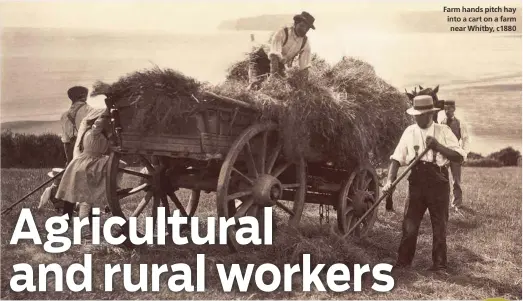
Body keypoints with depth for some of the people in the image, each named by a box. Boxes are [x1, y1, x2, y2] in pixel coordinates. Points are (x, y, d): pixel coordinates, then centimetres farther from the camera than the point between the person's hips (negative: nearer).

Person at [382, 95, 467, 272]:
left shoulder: (443, 131, -1)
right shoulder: (409, 132, 3)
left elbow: (459, 157, -8)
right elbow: (397, 158, -1)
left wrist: (438, 146, -18)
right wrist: (390, 180, -14)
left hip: (439, 183, -1)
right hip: (417, 182, 1)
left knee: (440, 225, 7)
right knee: (409, 224, 3)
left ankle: (439, 264, 19)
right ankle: (403, 262, 15)